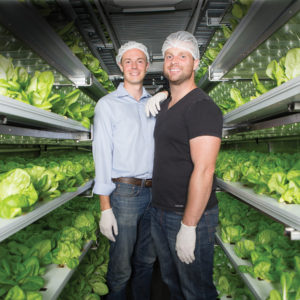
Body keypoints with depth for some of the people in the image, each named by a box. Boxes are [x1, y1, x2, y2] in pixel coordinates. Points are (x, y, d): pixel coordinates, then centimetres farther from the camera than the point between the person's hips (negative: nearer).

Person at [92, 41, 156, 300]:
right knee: (121, 268, 5)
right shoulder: (108, 104, -3)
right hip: (124, 193, -5)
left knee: (146, 261, 18)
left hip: (153, 192, 5)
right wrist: (105, 209, -12)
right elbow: (102, 156, -9)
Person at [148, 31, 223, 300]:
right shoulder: (165, 106, 10)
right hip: (160, 212, 8)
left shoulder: (203, 107, -17)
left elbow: (203, 170, -22)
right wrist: (158, 97, 11)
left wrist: (189, 226, -22)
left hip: (191, 216, -8)